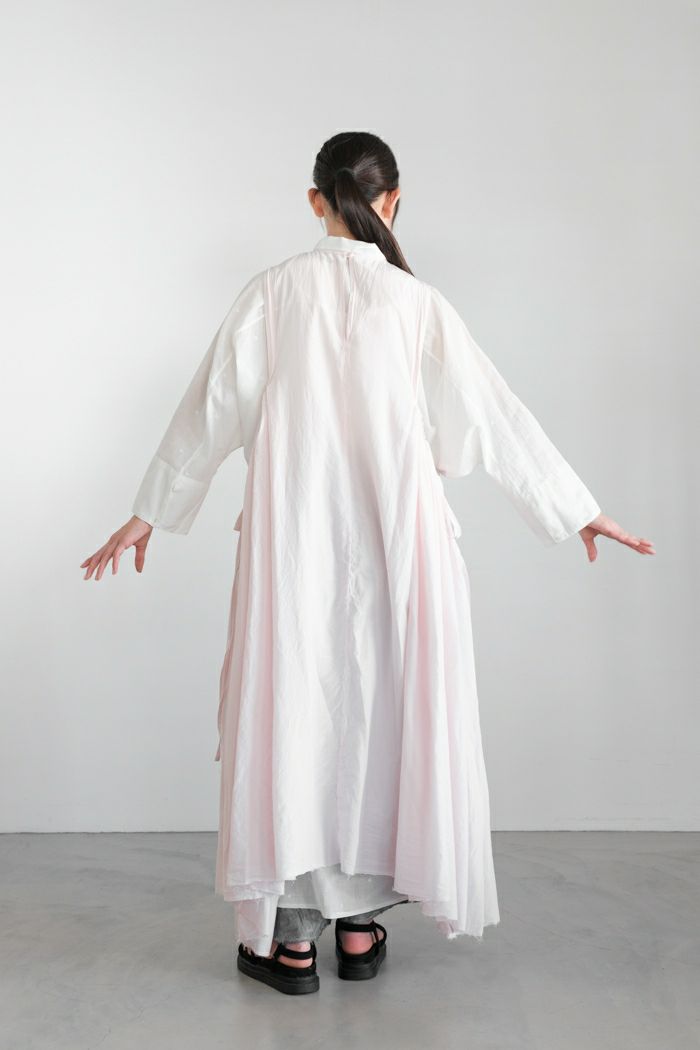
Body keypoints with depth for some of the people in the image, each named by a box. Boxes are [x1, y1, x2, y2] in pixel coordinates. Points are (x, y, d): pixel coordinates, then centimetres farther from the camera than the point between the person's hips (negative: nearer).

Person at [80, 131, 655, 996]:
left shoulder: (273, 293, -1)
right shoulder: (416, 302, -2)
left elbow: (210, 411, 3)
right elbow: (493, 417, 1)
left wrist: (150, 513, 15)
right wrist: (579, 510, 11)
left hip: (293, 544, 0)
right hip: (394, 544, 1)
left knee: (291, 712, 7)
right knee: (380, 715, 11)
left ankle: (292, 937, 13)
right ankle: (358, 926, 21)